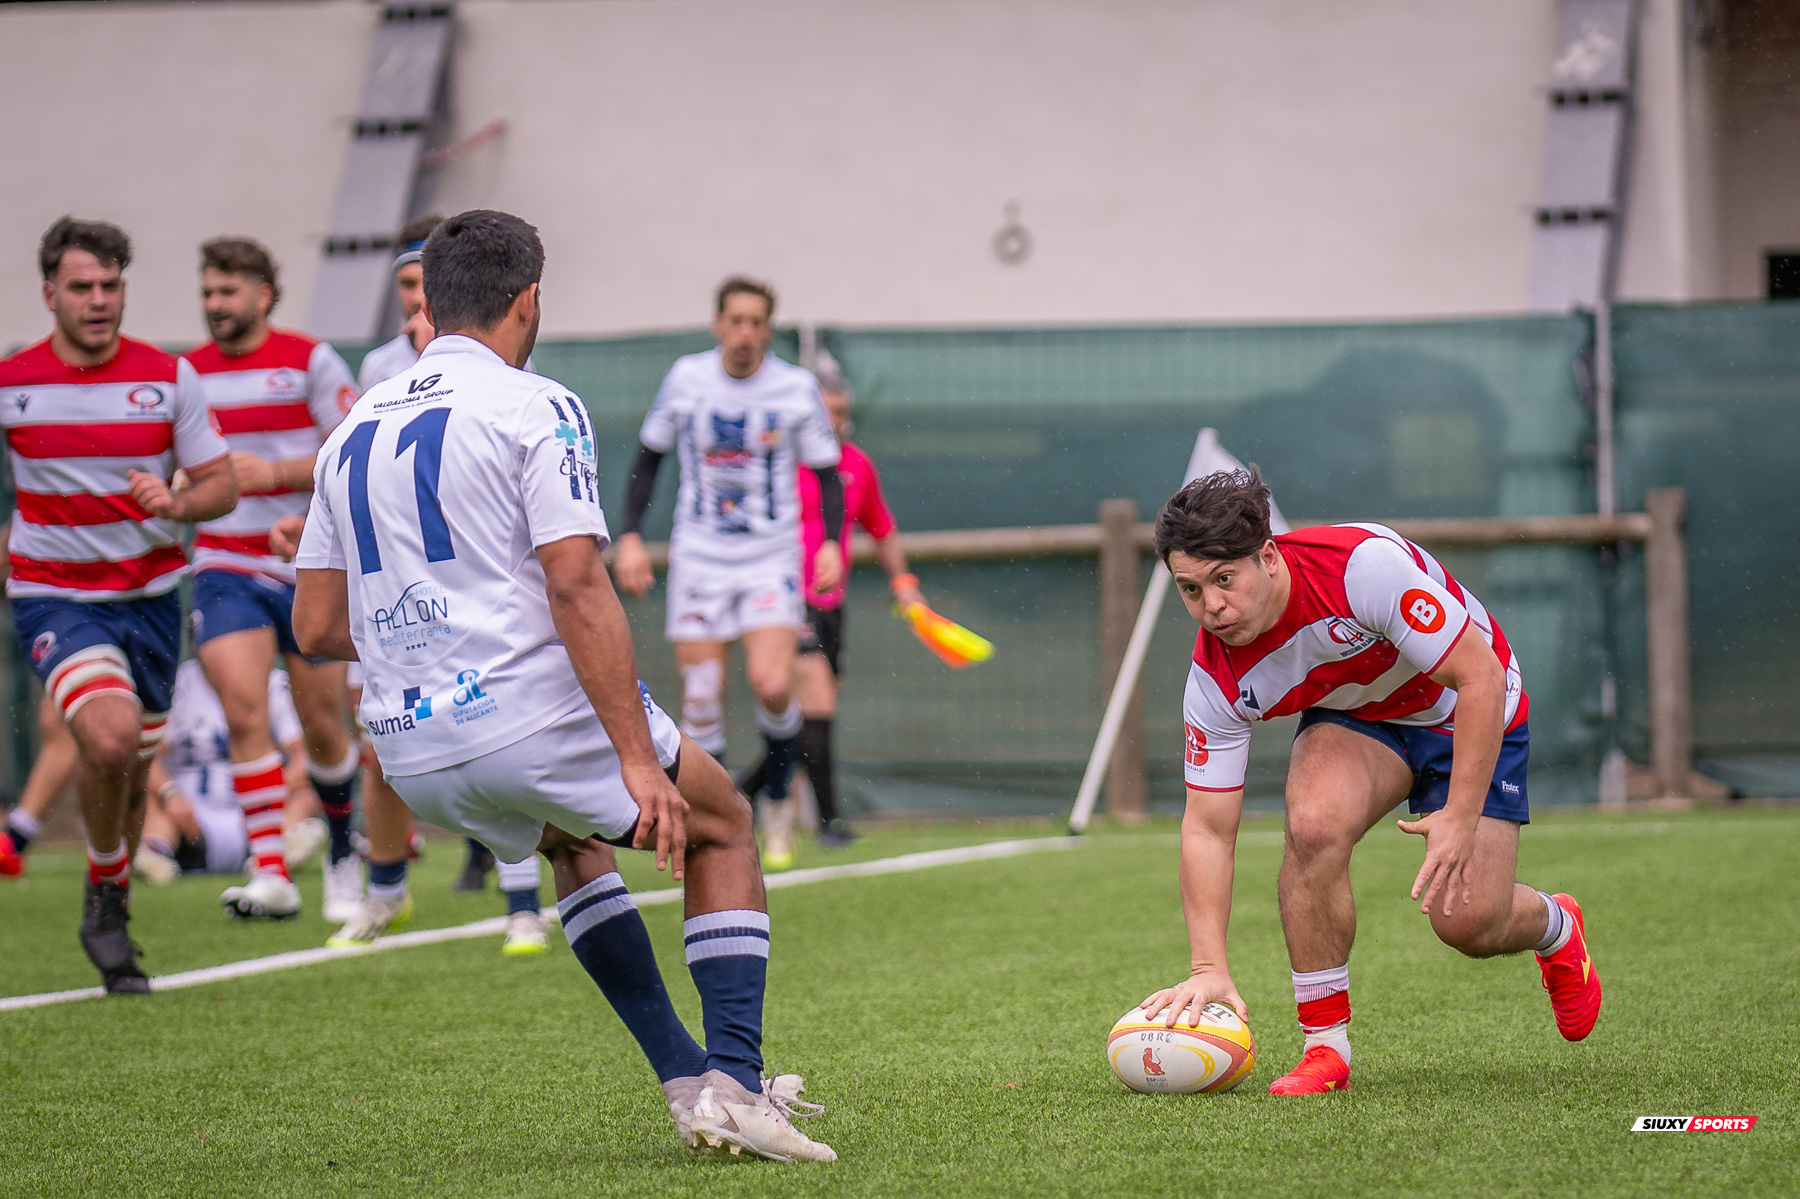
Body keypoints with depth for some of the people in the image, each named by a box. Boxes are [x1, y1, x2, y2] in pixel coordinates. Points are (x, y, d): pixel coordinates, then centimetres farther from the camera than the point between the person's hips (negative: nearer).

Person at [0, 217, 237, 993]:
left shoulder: (168, 378, -3)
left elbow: (222, 485, -1)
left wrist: (176, 502, -21)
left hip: (149, 594, 3)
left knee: (131, 766, 11)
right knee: (110, 740, -26)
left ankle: (110, 919, 34)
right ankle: (106, 893, -3)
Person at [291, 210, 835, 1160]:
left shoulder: (353, 432, 14)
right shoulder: (533, 408, -6)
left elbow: (315, 627, 14)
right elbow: (577, 589, -16)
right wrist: (639, 760, -17)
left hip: (411, 759, 6)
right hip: (534, 716, -6)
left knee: (572, 840, 35)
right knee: (721, 828, 18)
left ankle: (688, 1080, 25)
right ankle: (733, 1089, 1)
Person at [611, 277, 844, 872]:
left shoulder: (797, 388, -3)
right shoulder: (686, 378, 0)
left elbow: (826, 474, 6)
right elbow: (648, 459, 11)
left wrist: (831, 542, -10)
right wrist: (630, 537, 2)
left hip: (771, 557, -1)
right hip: (698, 555, 1)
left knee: (772, 686, -18)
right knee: (701, 700, -4)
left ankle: (778, 795, 8)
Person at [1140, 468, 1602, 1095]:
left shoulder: (1363, 564, -38)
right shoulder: (1216, 679, -22)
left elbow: (1479, 674, -32)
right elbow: (1207, 829, -17)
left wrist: (1460, 818, -34)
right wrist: (1208, 967, -26)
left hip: (1470, 713, -3)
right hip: (1354, 718, 3)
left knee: (1468, 924, -11)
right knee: (1314, 824, -30)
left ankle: (1556, 928, 28)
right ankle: (1325, 1044, -15)